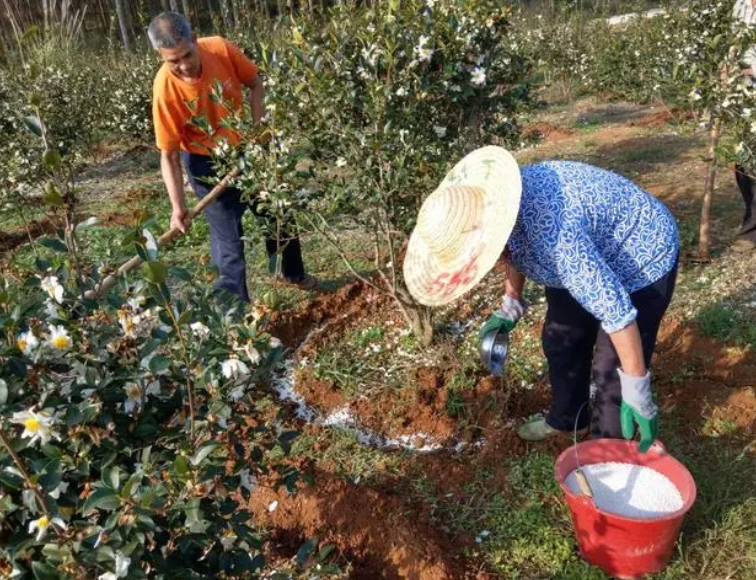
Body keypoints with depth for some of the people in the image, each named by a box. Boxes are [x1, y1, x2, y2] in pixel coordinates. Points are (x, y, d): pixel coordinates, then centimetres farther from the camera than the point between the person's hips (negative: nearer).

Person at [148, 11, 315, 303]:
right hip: (207, 163, -4)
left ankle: (294, 273, 45)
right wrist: (178, 207, -28)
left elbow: (255, 84, -2)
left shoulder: (221, 49, -22)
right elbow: (169, 155, -22)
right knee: (229, 237, -2)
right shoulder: (165, 88, -28)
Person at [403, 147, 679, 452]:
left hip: (643, 260, -8)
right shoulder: (491, 203, -16)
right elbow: (517, 247, 8)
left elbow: (617, 310, -37)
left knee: (611, 367, -6)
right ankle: (566, 418, 39)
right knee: (560, 341, 16)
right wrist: (510, 305, 9)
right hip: (589, 257, 8)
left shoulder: (552, 236, -43)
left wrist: (638, 394, -30)